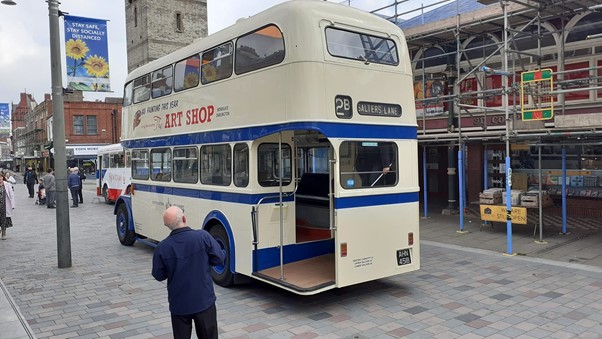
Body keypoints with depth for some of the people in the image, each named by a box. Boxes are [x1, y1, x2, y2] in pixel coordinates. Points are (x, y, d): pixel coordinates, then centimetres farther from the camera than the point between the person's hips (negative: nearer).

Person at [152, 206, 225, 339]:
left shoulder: (162, 247, -13)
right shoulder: (203, 236, -18)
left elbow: (159, 275, -1)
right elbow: (219, 259, -8)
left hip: (179, 304, 1)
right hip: (204, 301, -1)